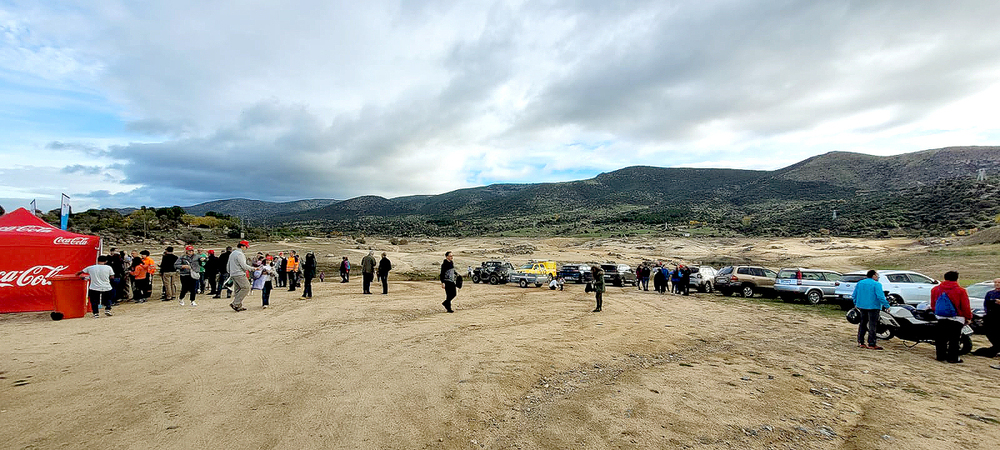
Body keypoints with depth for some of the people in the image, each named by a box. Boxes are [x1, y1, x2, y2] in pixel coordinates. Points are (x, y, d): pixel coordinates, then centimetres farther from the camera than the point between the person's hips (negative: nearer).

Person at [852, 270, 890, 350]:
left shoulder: (859, 283, 9)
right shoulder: (876, 284, -11)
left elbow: (854, 295, 11)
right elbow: (880, 297, -19)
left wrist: (856, 304, 22)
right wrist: (887, 305, -10)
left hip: (862, 306, 6)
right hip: (873, 307, -6)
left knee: (863, 323, 13)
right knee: (872, 325, -2)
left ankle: (860, 342, 16)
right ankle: (871, 344, 0)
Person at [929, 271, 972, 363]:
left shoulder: (935, 289, 3)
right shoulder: (961, 291, -9)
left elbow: (932, 305, 11)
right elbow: (965, 307, -5)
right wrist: (968, 318, 8)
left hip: (941, 318, 3)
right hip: (956, 318, -3)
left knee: (941, 338, 11)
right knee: (954, 339, 3)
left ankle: (940, 356, 16)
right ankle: (952, 358, 7)